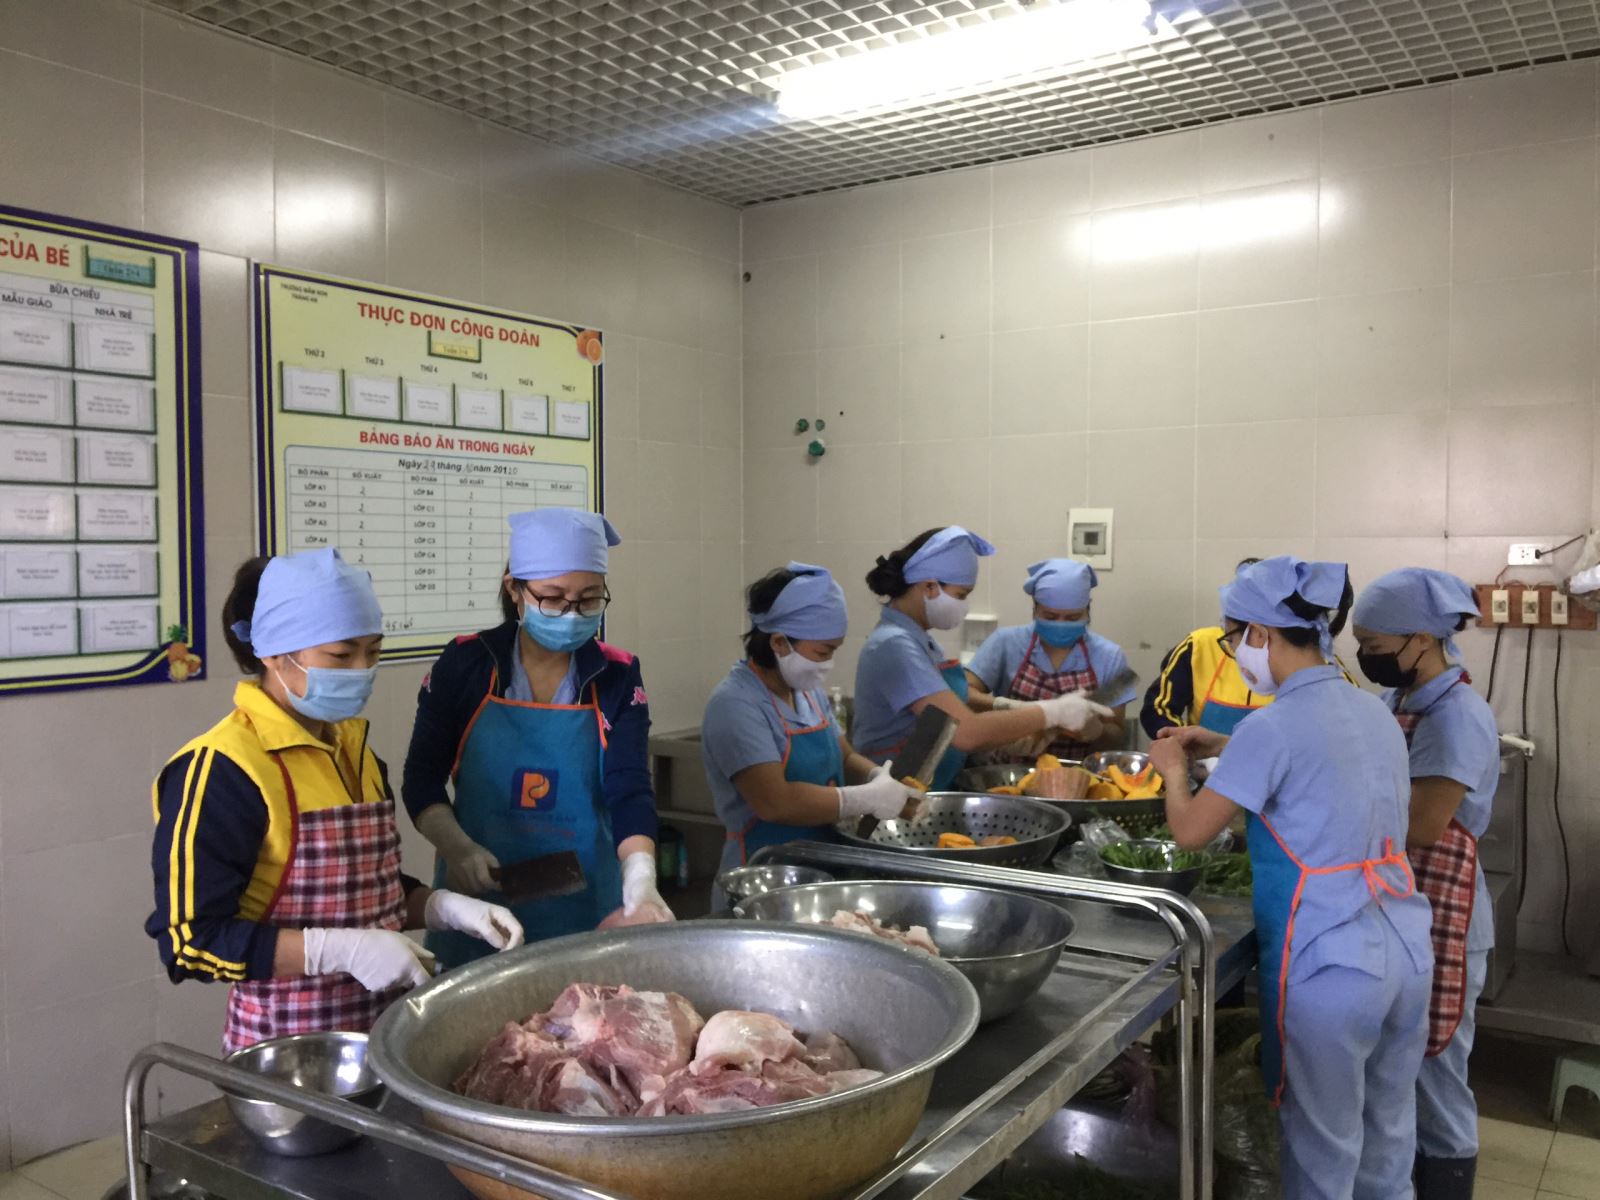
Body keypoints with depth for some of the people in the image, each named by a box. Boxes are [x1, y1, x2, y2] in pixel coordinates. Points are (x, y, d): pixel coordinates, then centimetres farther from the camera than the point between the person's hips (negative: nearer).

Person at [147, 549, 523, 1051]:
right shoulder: (220, 770, -18)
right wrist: (342, 949, -24)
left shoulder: (352, 748, 7)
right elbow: (192, 941, -19)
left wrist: (446, 908, -1)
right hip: (289, 1047, -7)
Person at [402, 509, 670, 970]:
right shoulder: (464, 664, -5)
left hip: (586, 908, 1)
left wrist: (640, 881, -29)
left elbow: (629, 792, -12)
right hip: (475, 902, 0)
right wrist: (457, 848, -18)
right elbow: (421, 780, 1)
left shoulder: (618, 677, -4)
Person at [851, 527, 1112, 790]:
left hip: (928, 792, 8)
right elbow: (966, 732, -21)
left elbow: (953, 726, 9)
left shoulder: (918, 641, 11)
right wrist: (1052, 712, -13)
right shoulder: (895, 645, -16)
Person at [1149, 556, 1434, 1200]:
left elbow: (1190, 831, -10)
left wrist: (1175, 768, 8)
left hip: (1330, 960, -7)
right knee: (1390, 1135, 22)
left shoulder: (1274, 726, -17)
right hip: (1407, 946, 8)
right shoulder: (1374, 710, 7)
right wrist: (1227, 750, 22)